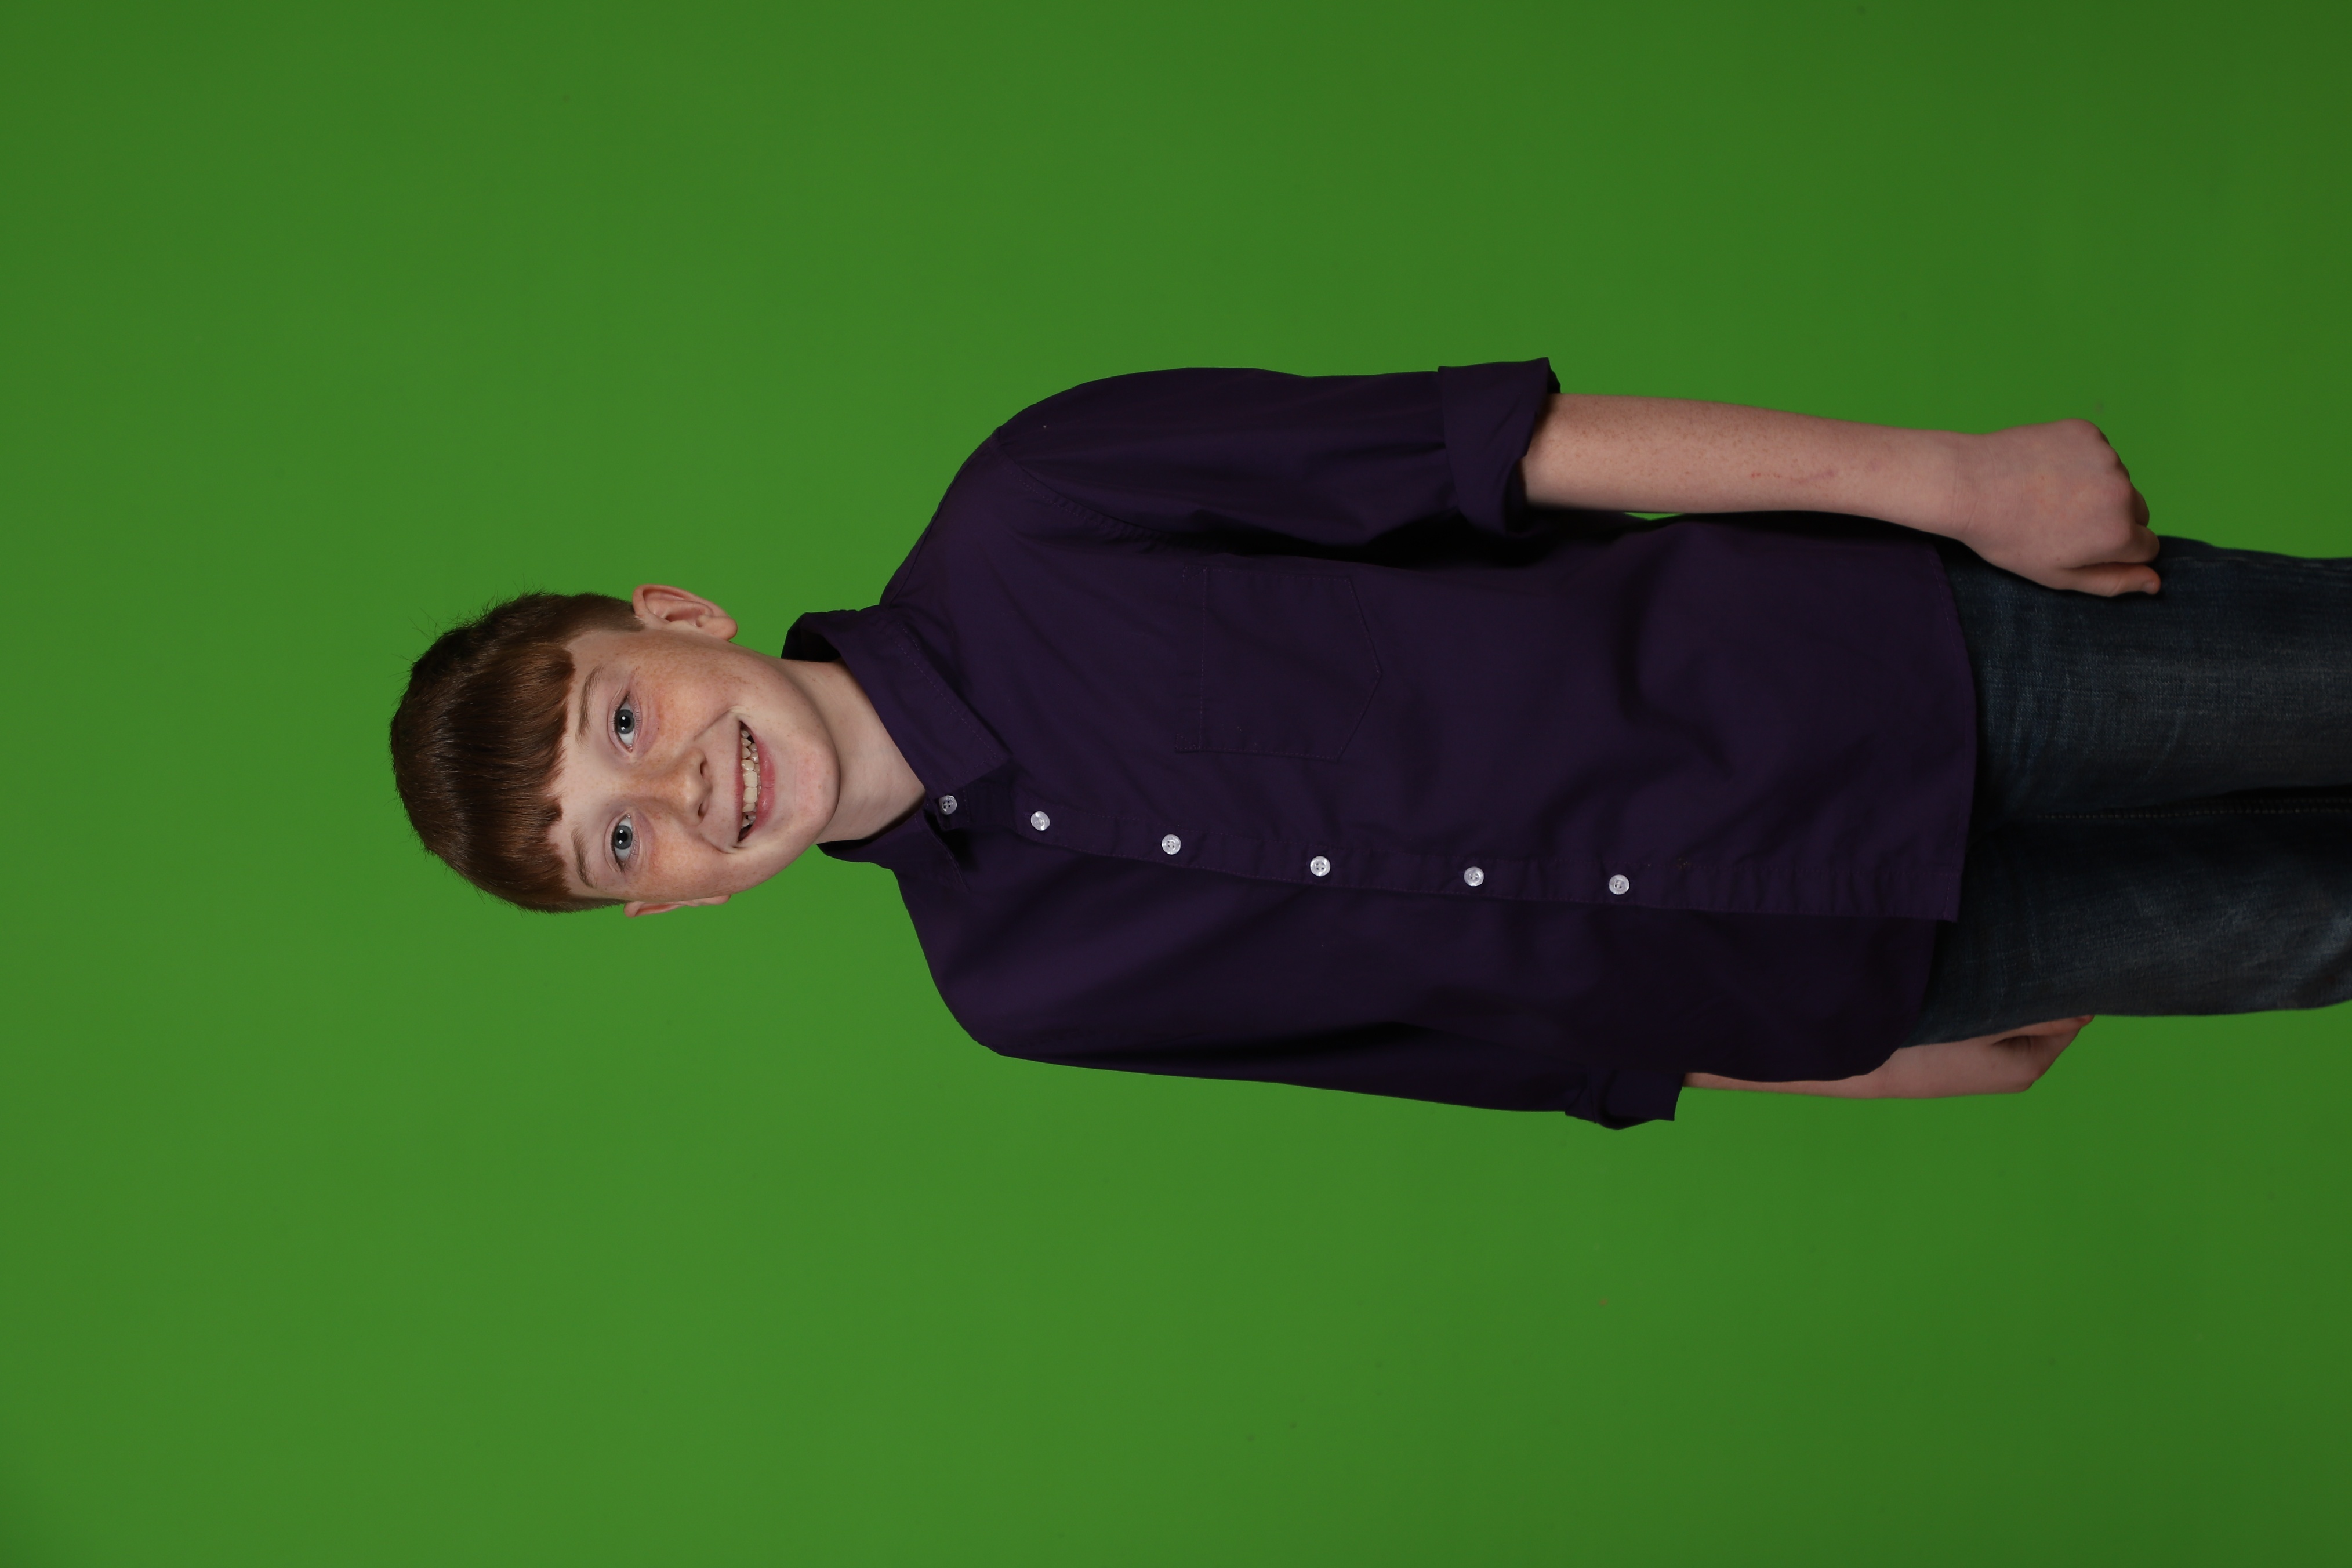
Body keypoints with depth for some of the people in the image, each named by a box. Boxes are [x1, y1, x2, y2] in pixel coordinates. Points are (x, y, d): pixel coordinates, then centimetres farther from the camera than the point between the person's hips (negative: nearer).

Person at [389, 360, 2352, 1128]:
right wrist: (1893, 1065, 8)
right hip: (1839, 971, 1)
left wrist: (1938, 472, -16)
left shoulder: (1020, 529, -13)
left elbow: (1498, 441, -13)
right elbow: (1542, 1033, 4)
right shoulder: (1022, 977, -3)